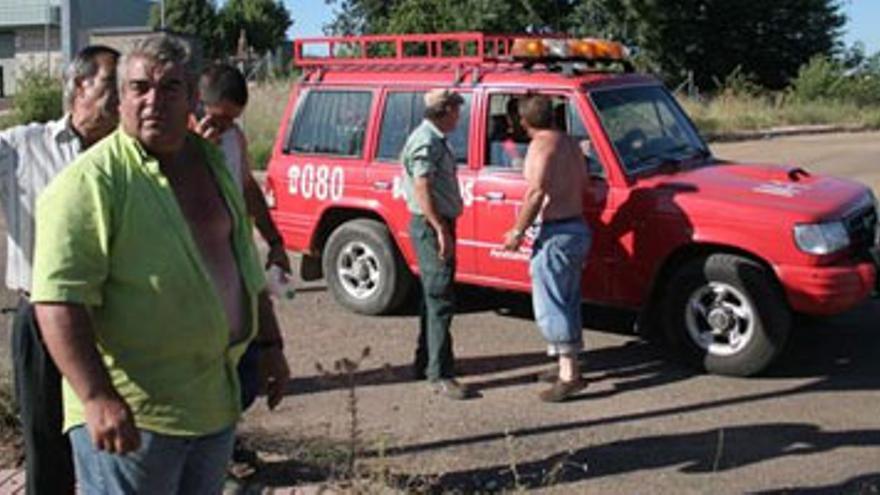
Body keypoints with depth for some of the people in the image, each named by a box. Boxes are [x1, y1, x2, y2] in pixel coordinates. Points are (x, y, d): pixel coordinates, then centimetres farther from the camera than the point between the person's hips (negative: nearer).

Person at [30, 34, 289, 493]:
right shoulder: (90, 182, -15)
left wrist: (269, 342, 19)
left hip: (217, 404, 7)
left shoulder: (213, 161, 9)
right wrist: (96, 398, -27)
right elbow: (58, 299, -21)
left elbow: (243, 262, 19)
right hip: (131, 414, -7)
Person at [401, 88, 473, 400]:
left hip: (437, 224, 11)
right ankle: (440, 375, -9)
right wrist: (441, 230, -27)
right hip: (431, 226, -11)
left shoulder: (435, 140, 16)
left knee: (433, 297, 17)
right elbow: (422, 189, -23)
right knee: (440, 301, -11)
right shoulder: (426, 142, -15)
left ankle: (425, 362, 28)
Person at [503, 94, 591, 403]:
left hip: (557, 233, -9)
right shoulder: (571, 144, 13)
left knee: (550, 305, -5)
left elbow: (537, 193, -22)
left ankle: (569, 374, -5)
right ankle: (570, 368, 24)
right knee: (568, 304, 16)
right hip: (579, 228, 9)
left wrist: (517, 232, -17)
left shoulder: (541, 146, -13)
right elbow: (581, 184, 14)